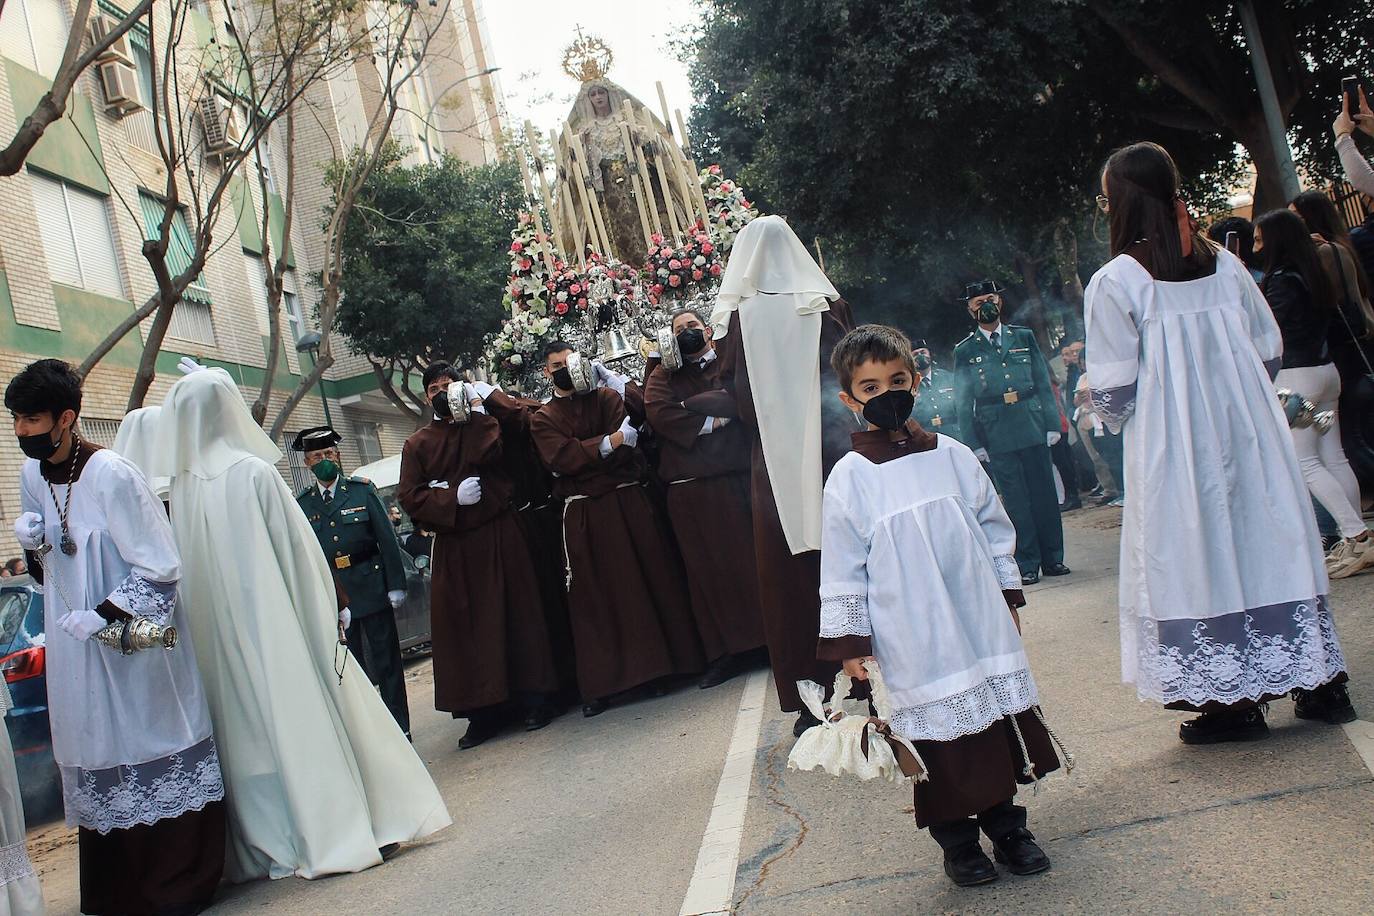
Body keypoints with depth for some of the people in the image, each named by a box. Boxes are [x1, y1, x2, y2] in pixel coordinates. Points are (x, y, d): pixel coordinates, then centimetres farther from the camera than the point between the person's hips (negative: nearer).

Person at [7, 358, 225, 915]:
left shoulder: (112, 475, -18)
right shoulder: (32, 475, 3)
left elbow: (161, 567, -15)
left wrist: (106, 614, -22)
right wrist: (30, 540, -3)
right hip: (73, 647, 7)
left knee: (153, 759, 2)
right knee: (98, 770, 11)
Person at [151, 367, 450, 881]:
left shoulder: (181, 486, 2)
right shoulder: (254, 472, -11)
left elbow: (189, 565, 9)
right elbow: (298, 549, -9)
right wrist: (330, 608, 1)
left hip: (220, 638, 5)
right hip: (277, 623, -5)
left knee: (250, 732, 10)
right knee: (307, 719, 2)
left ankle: (269, 847, 17)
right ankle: (343, 831, 7)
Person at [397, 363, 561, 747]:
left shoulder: (483, 424, 10)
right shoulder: (417, 444, 12)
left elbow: (487, 454, -13)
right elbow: (409, 497, 0)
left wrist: (475, 408, -7)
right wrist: (453, 497, -12)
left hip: (499, 537, -1)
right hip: (453, 546, 2)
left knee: (515, 612, -1)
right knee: (464, 624, 0)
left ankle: (532, 698, 8)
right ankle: (484, 710, 7)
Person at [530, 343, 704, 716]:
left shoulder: (606, 397, 11)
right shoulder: (543, 419, 10)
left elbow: (629, 435, -5)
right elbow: (560, 458, -8)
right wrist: (608, 443, -21)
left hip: (629, 502, 0)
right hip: (584, 514, 0)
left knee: (650, 578, 1)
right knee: (594, 595, 1)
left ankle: (664, 660, 13)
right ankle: (601, 684, 5)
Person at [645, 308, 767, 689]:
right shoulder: (664, 375, 16)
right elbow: (658, 411, -3)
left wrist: (694, 408, -10)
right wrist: (712, 420, -8)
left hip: (740, 476, -1)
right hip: (692, 488, 1)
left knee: (753, 556, -1)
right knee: (707, 565, 1)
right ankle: (728, 649, 6)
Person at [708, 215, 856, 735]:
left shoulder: (739, 317, -6)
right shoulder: (827, 305, -1)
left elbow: (735, 396, -3)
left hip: (778, 464, -2)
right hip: (835, 453, 2)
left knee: (792, 575, 6)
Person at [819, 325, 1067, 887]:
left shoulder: (952, 455, 3)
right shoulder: (851, 477, -7)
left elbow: (994, 529, 12)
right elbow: (842, 568, -4)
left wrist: (1008, 598, 13)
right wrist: (850, 642, -5)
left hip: (981, 624, 3)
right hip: (913, 640, -3)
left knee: (999, 722, 11)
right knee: (939, 737, 4)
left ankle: (1006, 825, 28)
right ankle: (956, 840, 21)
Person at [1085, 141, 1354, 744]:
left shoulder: (1114, 282, -11)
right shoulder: (1225, 265, 5)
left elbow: (1113, 390, -11)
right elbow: (1270, 353, 9)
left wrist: (1118, 418, 11)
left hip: (1172, 451, -5)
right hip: (1248, 433, 5)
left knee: (1198, 558, 4)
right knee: (1266, 541, 12)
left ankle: (1232, 701, 10)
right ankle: (1321, 683, 21)